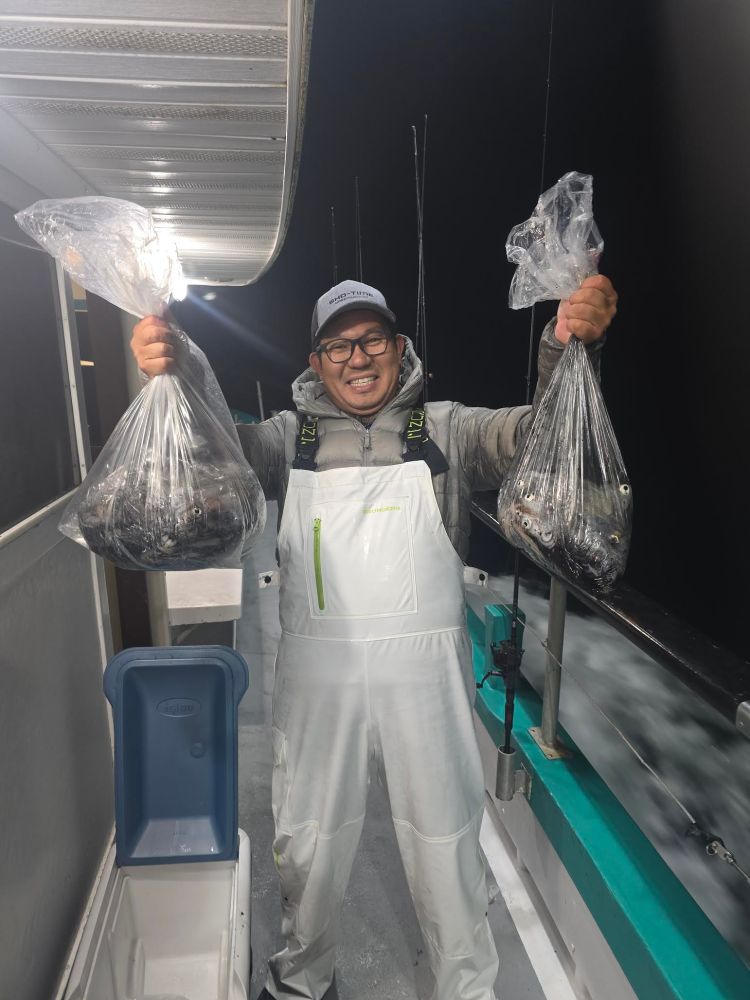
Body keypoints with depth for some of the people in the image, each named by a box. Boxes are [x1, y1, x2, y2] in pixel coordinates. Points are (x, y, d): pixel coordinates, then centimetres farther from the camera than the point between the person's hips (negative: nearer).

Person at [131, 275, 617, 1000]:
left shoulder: (445, 429, 1)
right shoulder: (291, 436, 4)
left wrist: (568, 346, -28)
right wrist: (167, 377, -28)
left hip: (424, 672, -1)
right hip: (317, 671, 2)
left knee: (444, 839, 15)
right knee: (309, 838, 20)